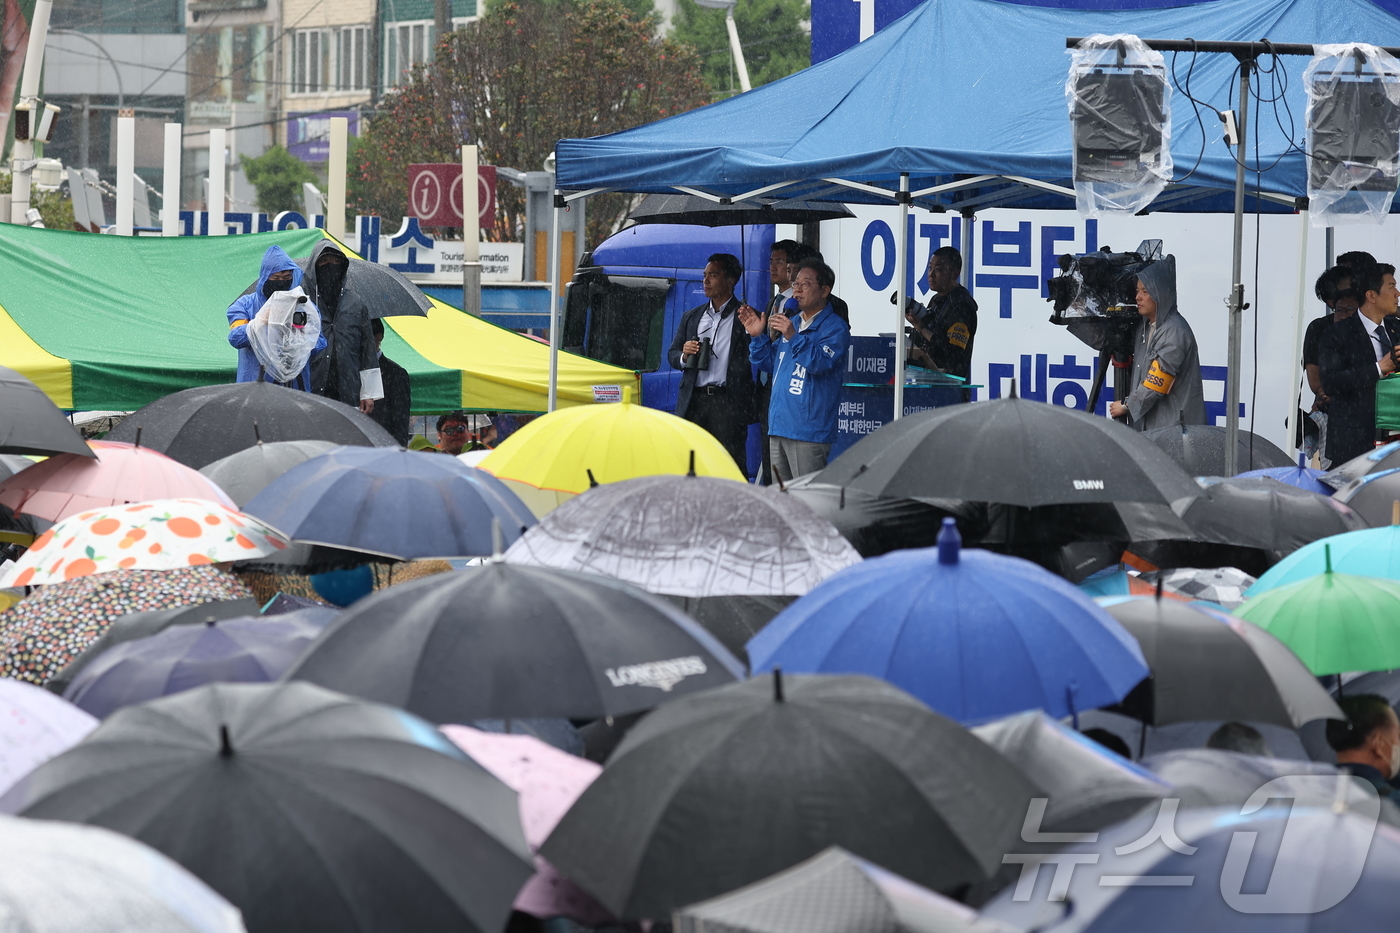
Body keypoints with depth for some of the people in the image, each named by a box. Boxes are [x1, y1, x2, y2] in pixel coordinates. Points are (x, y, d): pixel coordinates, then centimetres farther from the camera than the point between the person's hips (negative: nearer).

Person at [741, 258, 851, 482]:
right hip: (779, 427, 9)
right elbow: (769, 362, 24)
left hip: (809, 429, -9)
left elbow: (821, 363, -21)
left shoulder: (835, 328, -6)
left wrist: (793, 337, -30)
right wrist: (757, 336, 8)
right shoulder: (792, 322, 19)